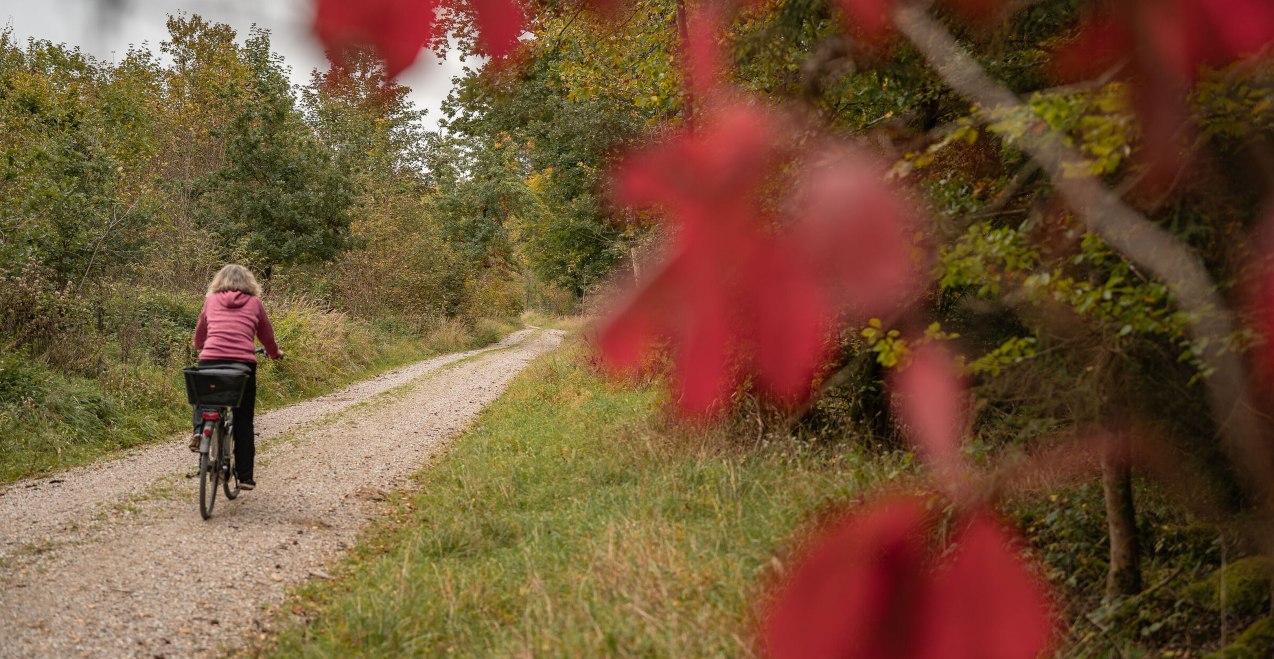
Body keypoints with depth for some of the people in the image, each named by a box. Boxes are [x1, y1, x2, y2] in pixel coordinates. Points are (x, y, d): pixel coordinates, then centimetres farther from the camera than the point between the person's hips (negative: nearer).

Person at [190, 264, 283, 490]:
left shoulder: (211, 300, 16)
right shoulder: (254, 303, 13)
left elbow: (199, 335, 28)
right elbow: (267, 336, 20)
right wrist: (275, 354, 42)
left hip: (210, 361, 1)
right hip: (243, 362, -1)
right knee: (243, 421, 10)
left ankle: (199, 430, 2)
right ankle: (245, 477, 9)